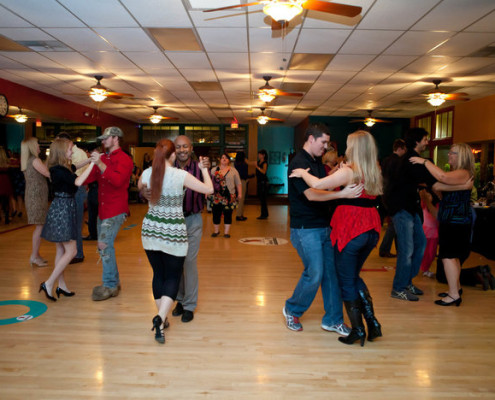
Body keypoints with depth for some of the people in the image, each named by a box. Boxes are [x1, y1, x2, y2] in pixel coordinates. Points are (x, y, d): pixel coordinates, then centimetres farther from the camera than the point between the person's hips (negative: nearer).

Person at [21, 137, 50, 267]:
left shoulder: (27, 161, 15)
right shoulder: (35, 160, -13)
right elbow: (49, 173, -18)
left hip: (32, 196, 10)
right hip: (37, 197, -10)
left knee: (39, 227, 14)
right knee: (40, 226, -7)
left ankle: (36, 254, 19)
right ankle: (34, 256, -3)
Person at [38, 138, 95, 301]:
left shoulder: (61, 169, 11)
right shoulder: (59, 170, -19)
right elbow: (78, 182, -31)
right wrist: (92, 163, -29)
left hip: (63, 210, 10)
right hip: (62, 210, -10)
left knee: (61, 250, 14)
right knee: (71, 251, -5)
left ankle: (61, 285, 23)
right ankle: (49, 283, 1)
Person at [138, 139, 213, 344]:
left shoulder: (147, 173, -2)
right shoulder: (181, 175, -15)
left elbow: (140, 186, 22)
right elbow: (209, 189, -10)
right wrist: (204, 169, 5)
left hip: (150, 230, 4)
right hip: (173, 232, -4)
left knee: (158, 274, 16)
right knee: (173, 276, 7)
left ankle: (161, 318, 25)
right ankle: (160, 318, -11)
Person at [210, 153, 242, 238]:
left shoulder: (233, 170, 6)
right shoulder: (214, 170, 9)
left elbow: (238, 183, 6)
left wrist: (240, 193, -1)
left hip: (229, 196, -1)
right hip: (216, 196, 1)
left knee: (228, 214, 2)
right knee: (216, 213, 5)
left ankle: (226, 232, 12)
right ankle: (216, 231, 21)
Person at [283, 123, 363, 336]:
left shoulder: (317, 162, 15)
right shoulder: (299, 163, -14)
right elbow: (311, 194, -25)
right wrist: (343, 194, -33)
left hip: (324, 226, 9)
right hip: (306, 228, -8)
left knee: (332, 272, 8)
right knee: (314, 274, -5)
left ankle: (333, 320, 20)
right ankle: (292, 310, 19)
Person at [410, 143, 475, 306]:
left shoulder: (464, 173, -15)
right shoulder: (456, 173, 17)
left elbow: (443, 177, -34)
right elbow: (443, 195, 19)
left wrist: (425, 161, -26)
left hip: (456, 221, -10)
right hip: (452, 220, 10)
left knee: (448, 256, -10)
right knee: (453, 256, 19)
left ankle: (454, 295, -6)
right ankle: (456, 287, 32)